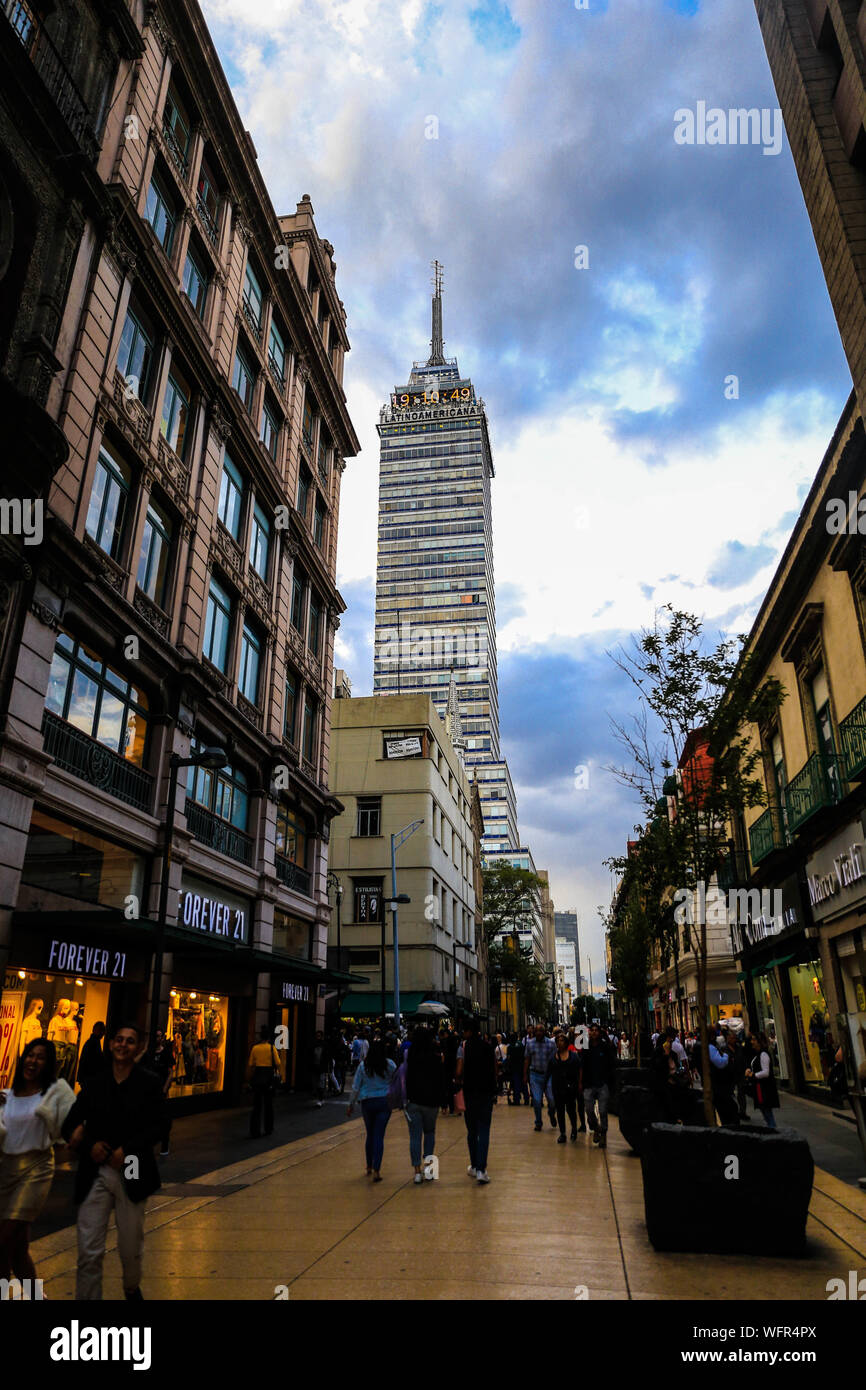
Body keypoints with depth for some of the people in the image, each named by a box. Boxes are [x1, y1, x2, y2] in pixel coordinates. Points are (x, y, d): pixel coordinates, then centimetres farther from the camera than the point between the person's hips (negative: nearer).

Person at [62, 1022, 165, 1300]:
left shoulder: (149, 1083, -2)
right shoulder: (94, 1084, 4)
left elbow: (155, 1128, -7)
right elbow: (69, 1126, 5)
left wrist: (126, 1150, -20)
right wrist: (89, 1145, -13)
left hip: (132, 1174, -1)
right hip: (95, 1174, 1)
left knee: (130, 1248, 14)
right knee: (89, 1251, -4)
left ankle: (132, 1288, 42)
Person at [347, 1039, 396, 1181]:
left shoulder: (363, 1065, -4)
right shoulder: (390, 1064, -6)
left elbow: (356, 1087, 0)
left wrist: (351, 1105, 10)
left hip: (367, 1103, 1)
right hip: (384, 1102, -1)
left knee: (370, 1135, 17)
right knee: (379, 1136, 1)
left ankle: (369, 1167, 29)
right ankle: (376, 1171, -4)